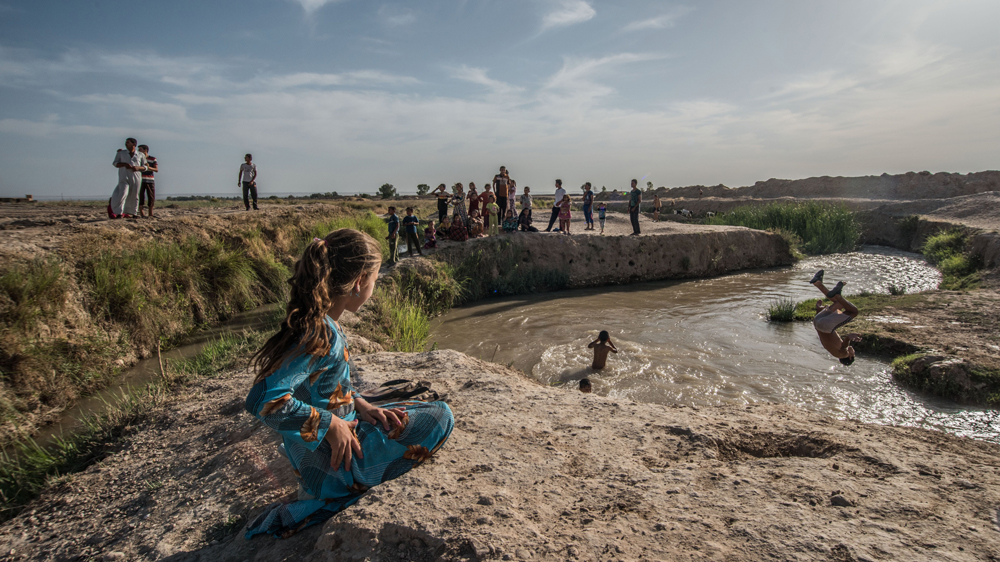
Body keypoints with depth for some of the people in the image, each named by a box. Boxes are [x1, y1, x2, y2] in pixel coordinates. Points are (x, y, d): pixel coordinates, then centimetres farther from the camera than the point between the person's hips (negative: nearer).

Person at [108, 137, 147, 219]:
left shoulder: (140, 155, 13)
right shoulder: (121, 153, 13)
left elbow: (144, 167, 12)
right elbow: (115, 163, 9)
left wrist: (138, 167, -11)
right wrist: (124, 164, -10)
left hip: (136, 177, 1)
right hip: (124, 177, -1)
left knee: (134, 196, 4)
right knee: (123, 194, -18)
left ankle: (132, 213, 18)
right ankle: (119, 213, -23)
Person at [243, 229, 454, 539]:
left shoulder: (318, 323, -1)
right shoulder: (321, 334, -29)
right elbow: (263, 401, -37)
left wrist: (360, 405, -1)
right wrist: (330, 423, -25)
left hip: (341, 430, 10)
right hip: (331, 457, -9)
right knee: (441, 417, -3)